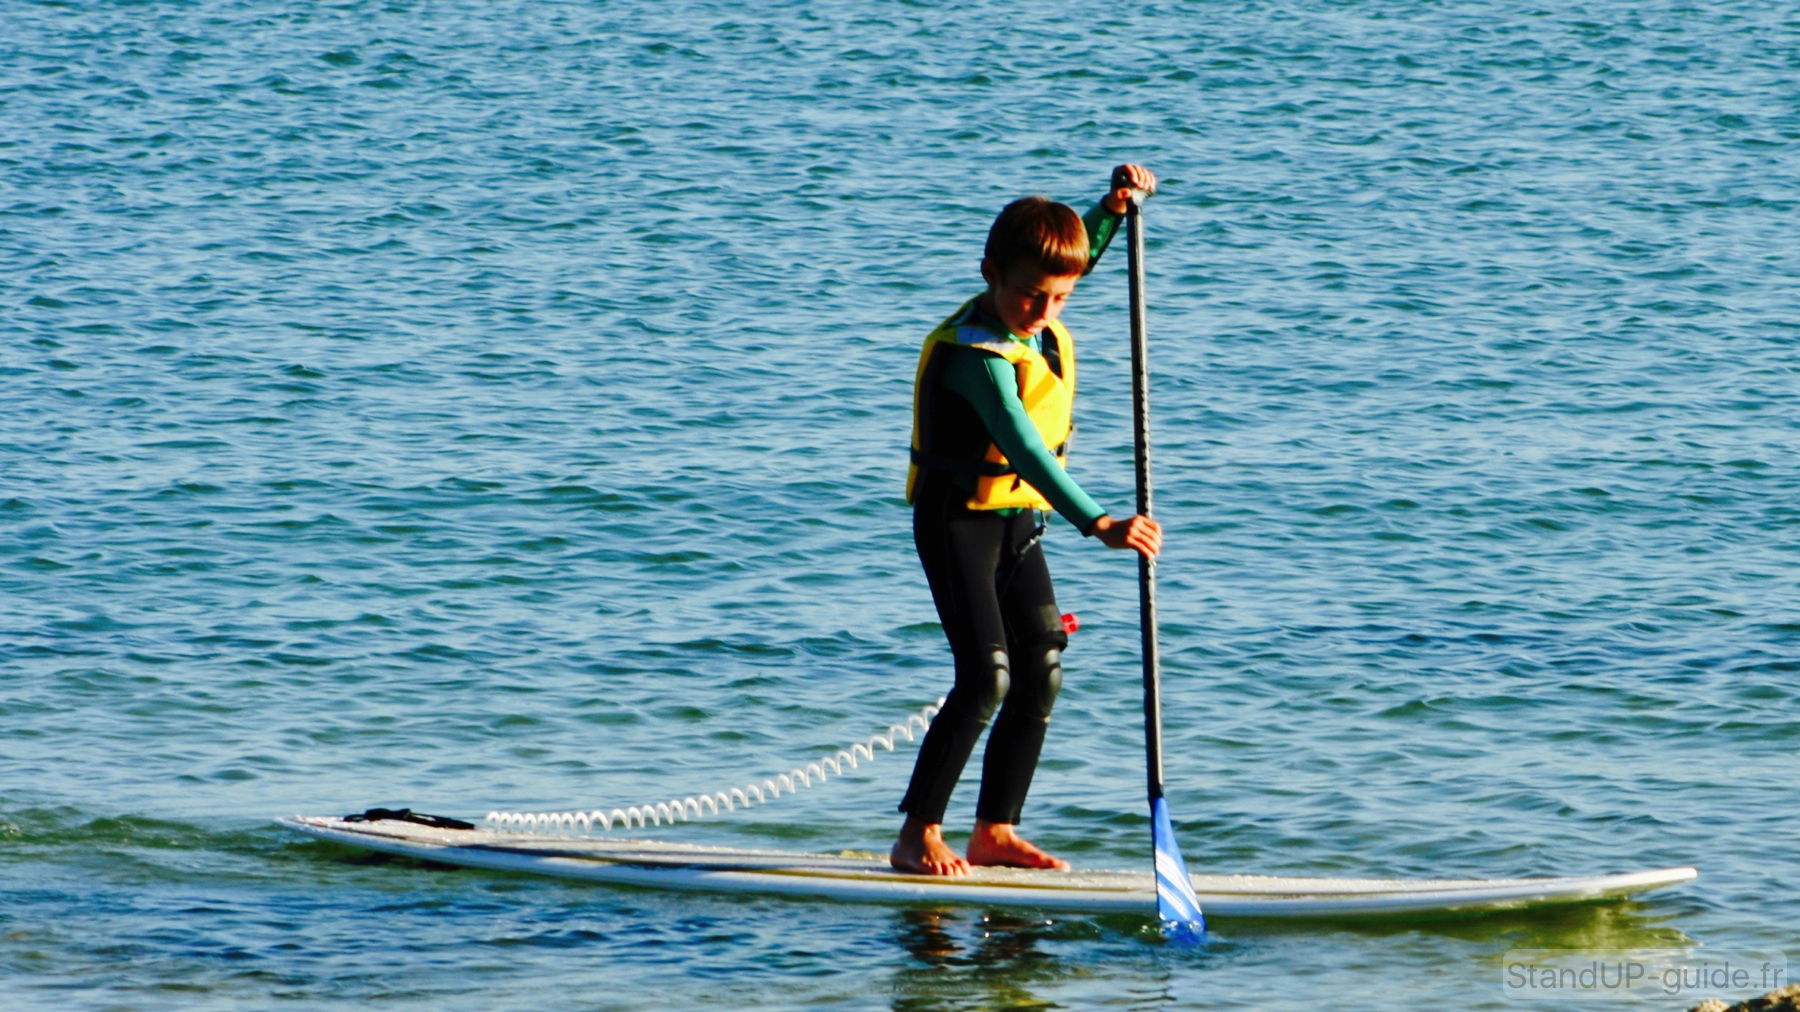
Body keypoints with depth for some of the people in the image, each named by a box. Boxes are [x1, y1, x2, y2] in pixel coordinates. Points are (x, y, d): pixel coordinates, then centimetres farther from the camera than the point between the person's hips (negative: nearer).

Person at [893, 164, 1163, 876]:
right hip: (959, 518, -9)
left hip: (1018, 521, 9)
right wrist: (1097, 524, -46)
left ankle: (995, 831, 12)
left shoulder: (1038, 322, 1)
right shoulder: (977, 352, -26)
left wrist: (1112, 208, 6)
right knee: (986, 677, -16)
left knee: (1042, 673, 5)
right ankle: (918, 837, -10)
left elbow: (1070, 257, 25)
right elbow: (1024, 451, -37)